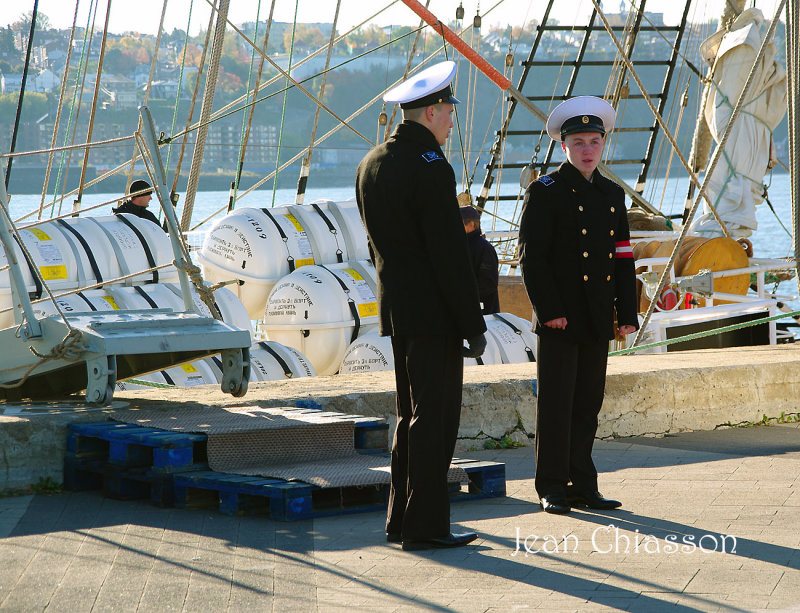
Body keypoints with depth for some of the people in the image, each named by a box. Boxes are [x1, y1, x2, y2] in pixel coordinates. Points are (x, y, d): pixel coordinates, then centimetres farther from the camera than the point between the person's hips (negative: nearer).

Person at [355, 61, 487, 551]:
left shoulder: (371, 165, 10)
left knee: (413, 417, 16)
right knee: (434, 419, -4)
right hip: (434, 313, -9)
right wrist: (474, 325, -14)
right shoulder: (430, 168, -17)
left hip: (396, 309, 9)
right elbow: (451, 256, -18)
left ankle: (402, 519, 19)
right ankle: (424, 525, -1)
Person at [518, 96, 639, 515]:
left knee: (588, 405, 8)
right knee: (556, 405, -3)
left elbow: (623, 257, 14)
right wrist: (549, 309, -15)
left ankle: (582, 486, 14)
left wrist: (627, 313, 7)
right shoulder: (545, 193, -4)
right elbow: (531, 257, -9)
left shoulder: (612, 195, 14)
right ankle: (552, 490, 3)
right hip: (559, 320, -5)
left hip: (597, 322, 5)